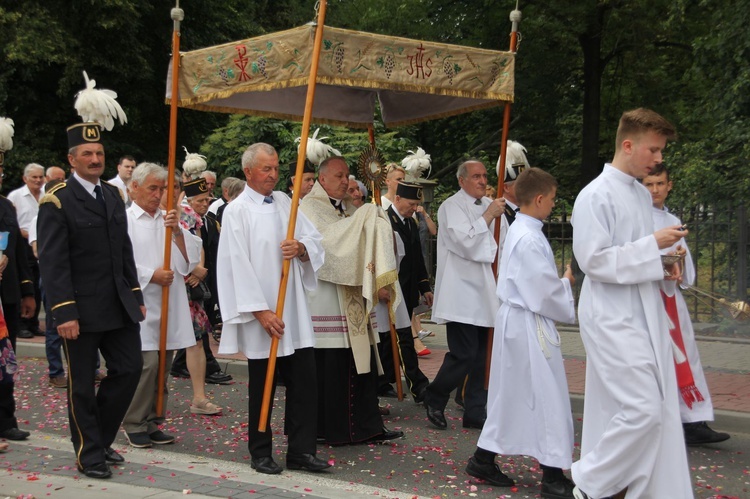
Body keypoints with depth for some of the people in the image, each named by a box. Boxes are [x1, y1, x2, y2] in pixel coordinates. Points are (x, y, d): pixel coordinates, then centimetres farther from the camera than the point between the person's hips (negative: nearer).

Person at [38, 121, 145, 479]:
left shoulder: (113, 195, 12)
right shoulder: (57, 202, -10)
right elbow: (52, 263, -14)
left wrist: (135, 295, 13)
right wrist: (64, 313, -19)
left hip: (119, 306, 7)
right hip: (81, 311, -6)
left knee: (129, 369, 9)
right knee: (82, 385, 6)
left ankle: (100, 439, 27)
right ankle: (90, 455, 21)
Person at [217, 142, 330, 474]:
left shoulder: (285, 203, 10)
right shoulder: (237, 211, -6)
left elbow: (315, 241, 12)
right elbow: (238, 265, -12)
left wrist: (301, 247, -12)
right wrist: (261, 312, -16)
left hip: (294, 311, 5)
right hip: (261, 315, -5)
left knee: (305, 382, 4)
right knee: (262, 388, 6)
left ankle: (301, 451, 14)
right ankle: (260, 453, 19)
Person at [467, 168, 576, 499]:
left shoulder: (518, 231, 11)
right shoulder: (530, 240, -20)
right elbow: (545, 293, -20)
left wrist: (560, 281, 6)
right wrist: (567, 283, -2)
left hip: (515, 321, 10)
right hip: (528, 326, -10)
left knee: (512, 393, 16)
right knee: (546, 395, -2)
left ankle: (483, 459, 24)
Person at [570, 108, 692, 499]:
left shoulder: (642, 195, 14)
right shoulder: (596, 196, -12)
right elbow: (593, 260, -18)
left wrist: (662, 268, 4)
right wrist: (653, 246, -17)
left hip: (645, 315, 8)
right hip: (613, 318, -8)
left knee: (658, 409, 9)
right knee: (642, 408, -12)